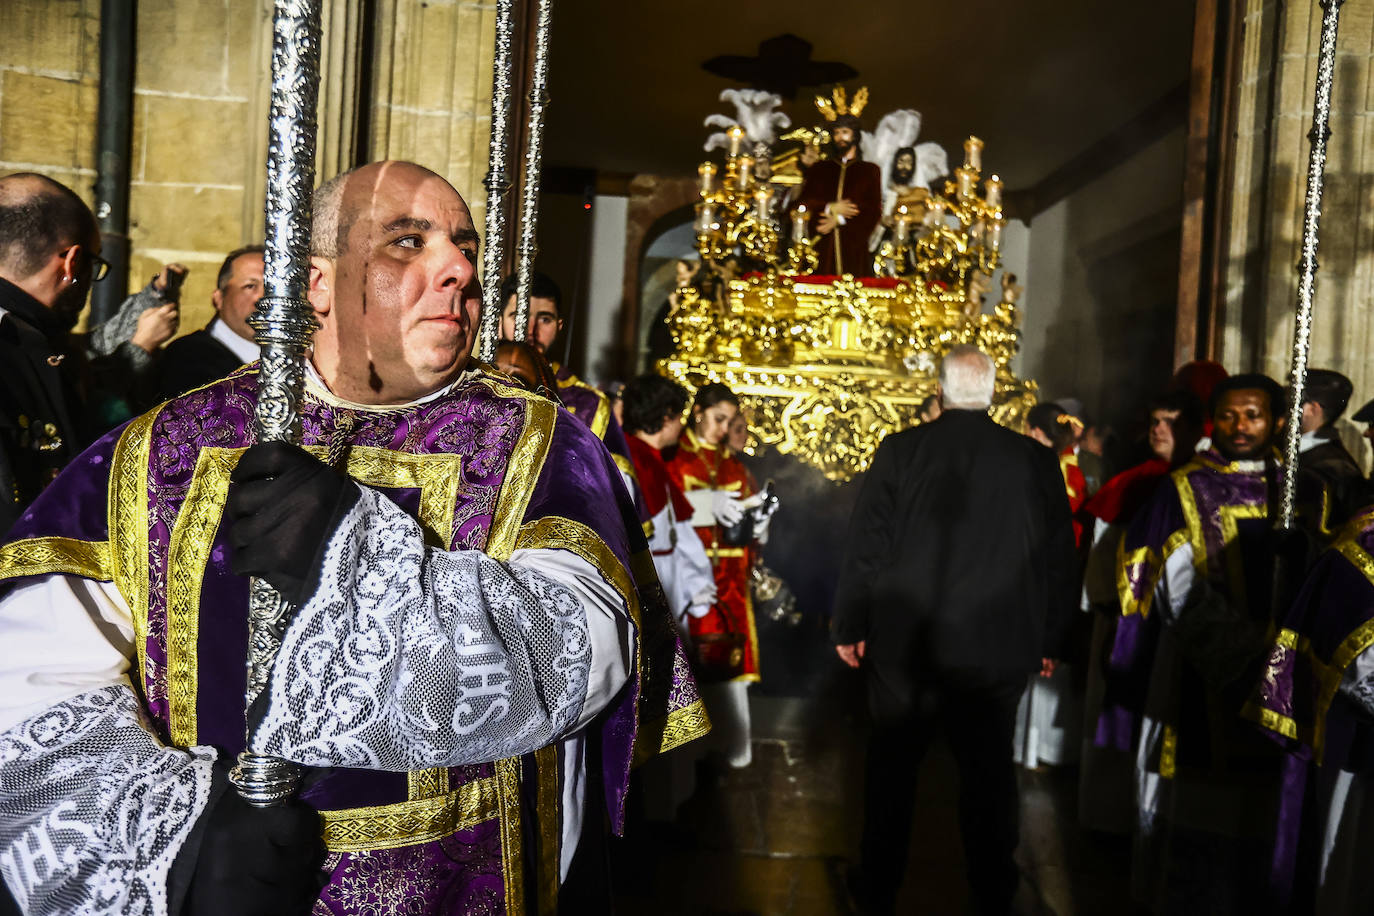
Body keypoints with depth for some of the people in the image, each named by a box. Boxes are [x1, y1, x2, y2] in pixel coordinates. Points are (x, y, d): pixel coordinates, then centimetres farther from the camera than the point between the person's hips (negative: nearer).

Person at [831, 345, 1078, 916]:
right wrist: (1049, 639, 13)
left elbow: (865, 547, -6)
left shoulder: (899, 451, -9)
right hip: (1000, 651, 1)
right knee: (990, 773, 14)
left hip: (904, 646, 0)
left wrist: (849, 627, 5)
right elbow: (1059, 560, 2)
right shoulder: (1036, 461, -5)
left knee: (892, 769, 15)